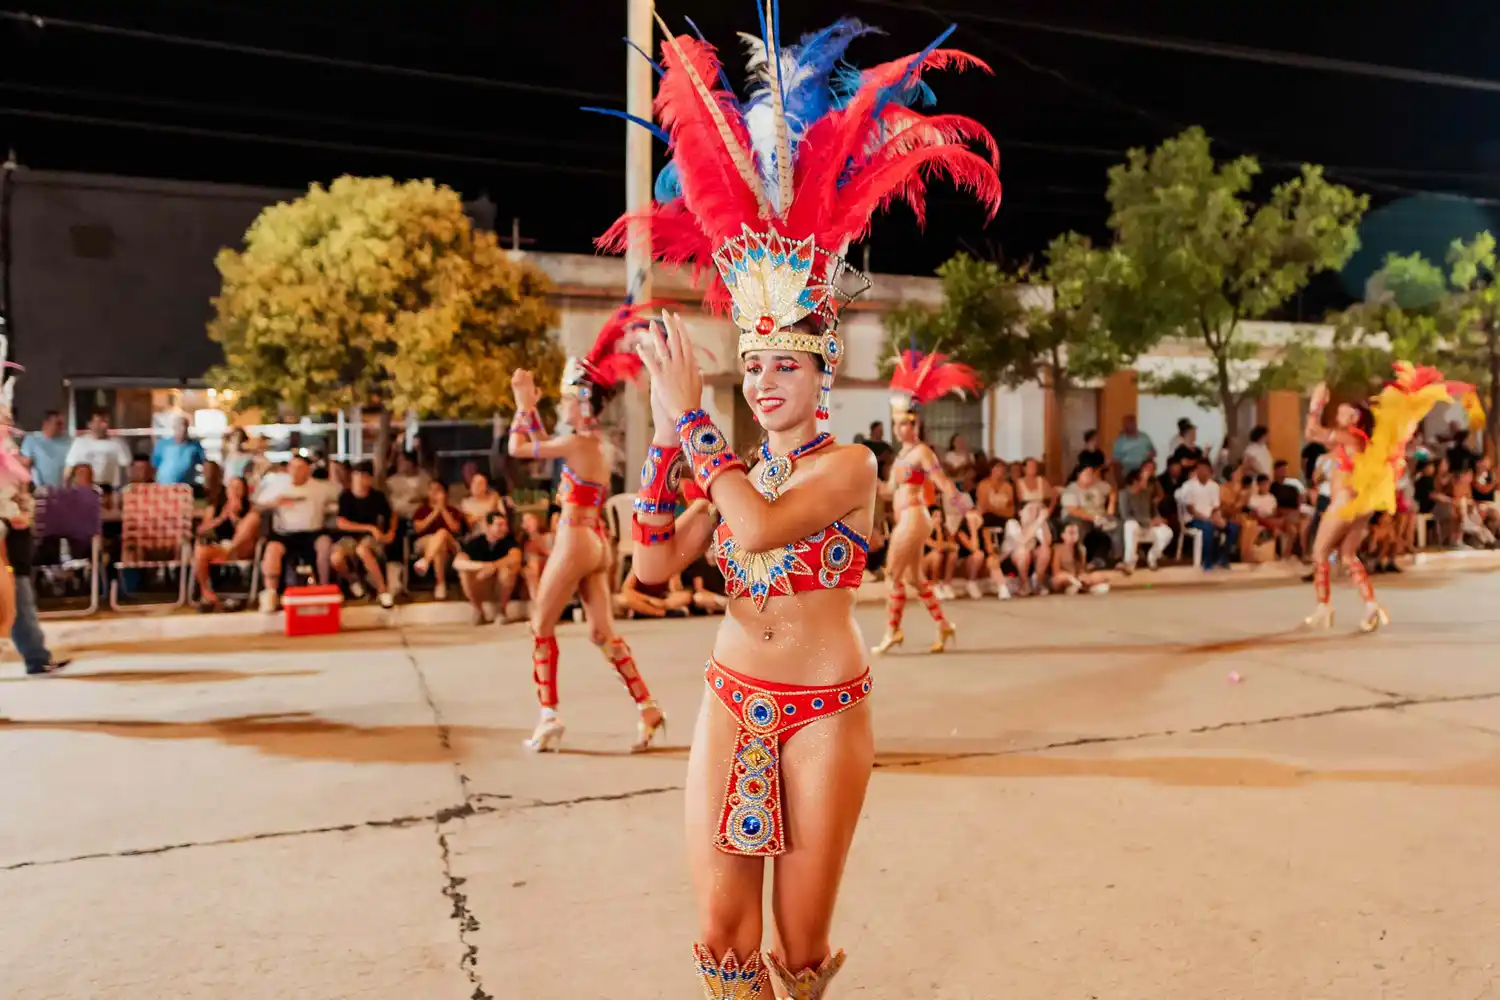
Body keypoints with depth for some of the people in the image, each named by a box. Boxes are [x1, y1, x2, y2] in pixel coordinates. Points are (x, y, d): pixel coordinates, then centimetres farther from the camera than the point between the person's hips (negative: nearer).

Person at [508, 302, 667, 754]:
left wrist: (524, 404, 2)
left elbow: (517, 448, -9)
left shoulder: (578, 443, -15)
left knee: (541, 625, 7)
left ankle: (550, 717, 11)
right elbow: (542, 443, 24)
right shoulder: (594, 442, 11)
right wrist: (527, 403, 19)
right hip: (596, 544, 9)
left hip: (575, 543, -9)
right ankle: (647, 708, 8)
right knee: (603, 633, 10)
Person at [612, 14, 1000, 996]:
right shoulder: (735, 471, 7)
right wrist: (665, 431, -8)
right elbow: (653, 565, -3)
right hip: (732, 703, 4)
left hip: (826, 711, -4)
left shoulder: (850, 464, -11)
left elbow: (759, 527, -29)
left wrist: (691, 414, -21)